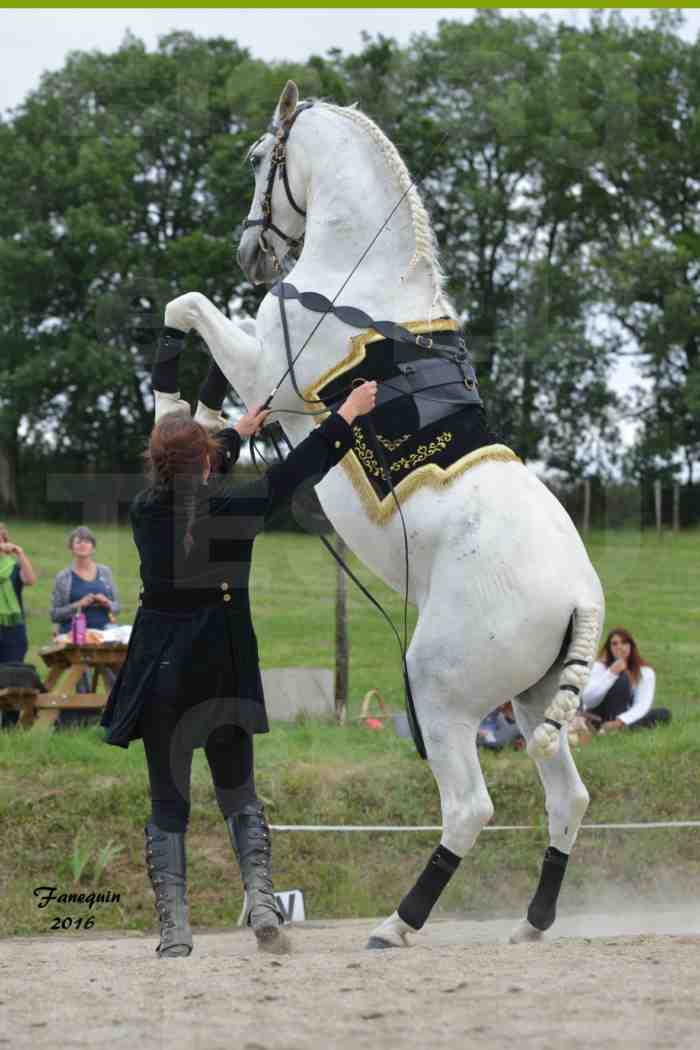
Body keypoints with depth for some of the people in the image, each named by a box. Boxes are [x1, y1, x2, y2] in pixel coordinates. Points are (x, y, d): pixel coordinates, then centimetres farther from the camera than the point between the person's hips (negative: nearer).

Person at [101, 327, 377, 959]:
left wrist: (240, 431, 35)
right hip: (223, 670, -1)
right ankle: (260, 896, -7)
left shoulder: (147, 509, -1)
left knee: (167, 806, 7)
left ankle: (174, 930, -5)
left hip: (159, 671, 1)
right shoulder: (233, 508, -9)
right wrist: (348, 414, 14)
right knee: (238, 794, 15)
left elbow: (185, 479, 20)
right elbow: (300, 468, 1)